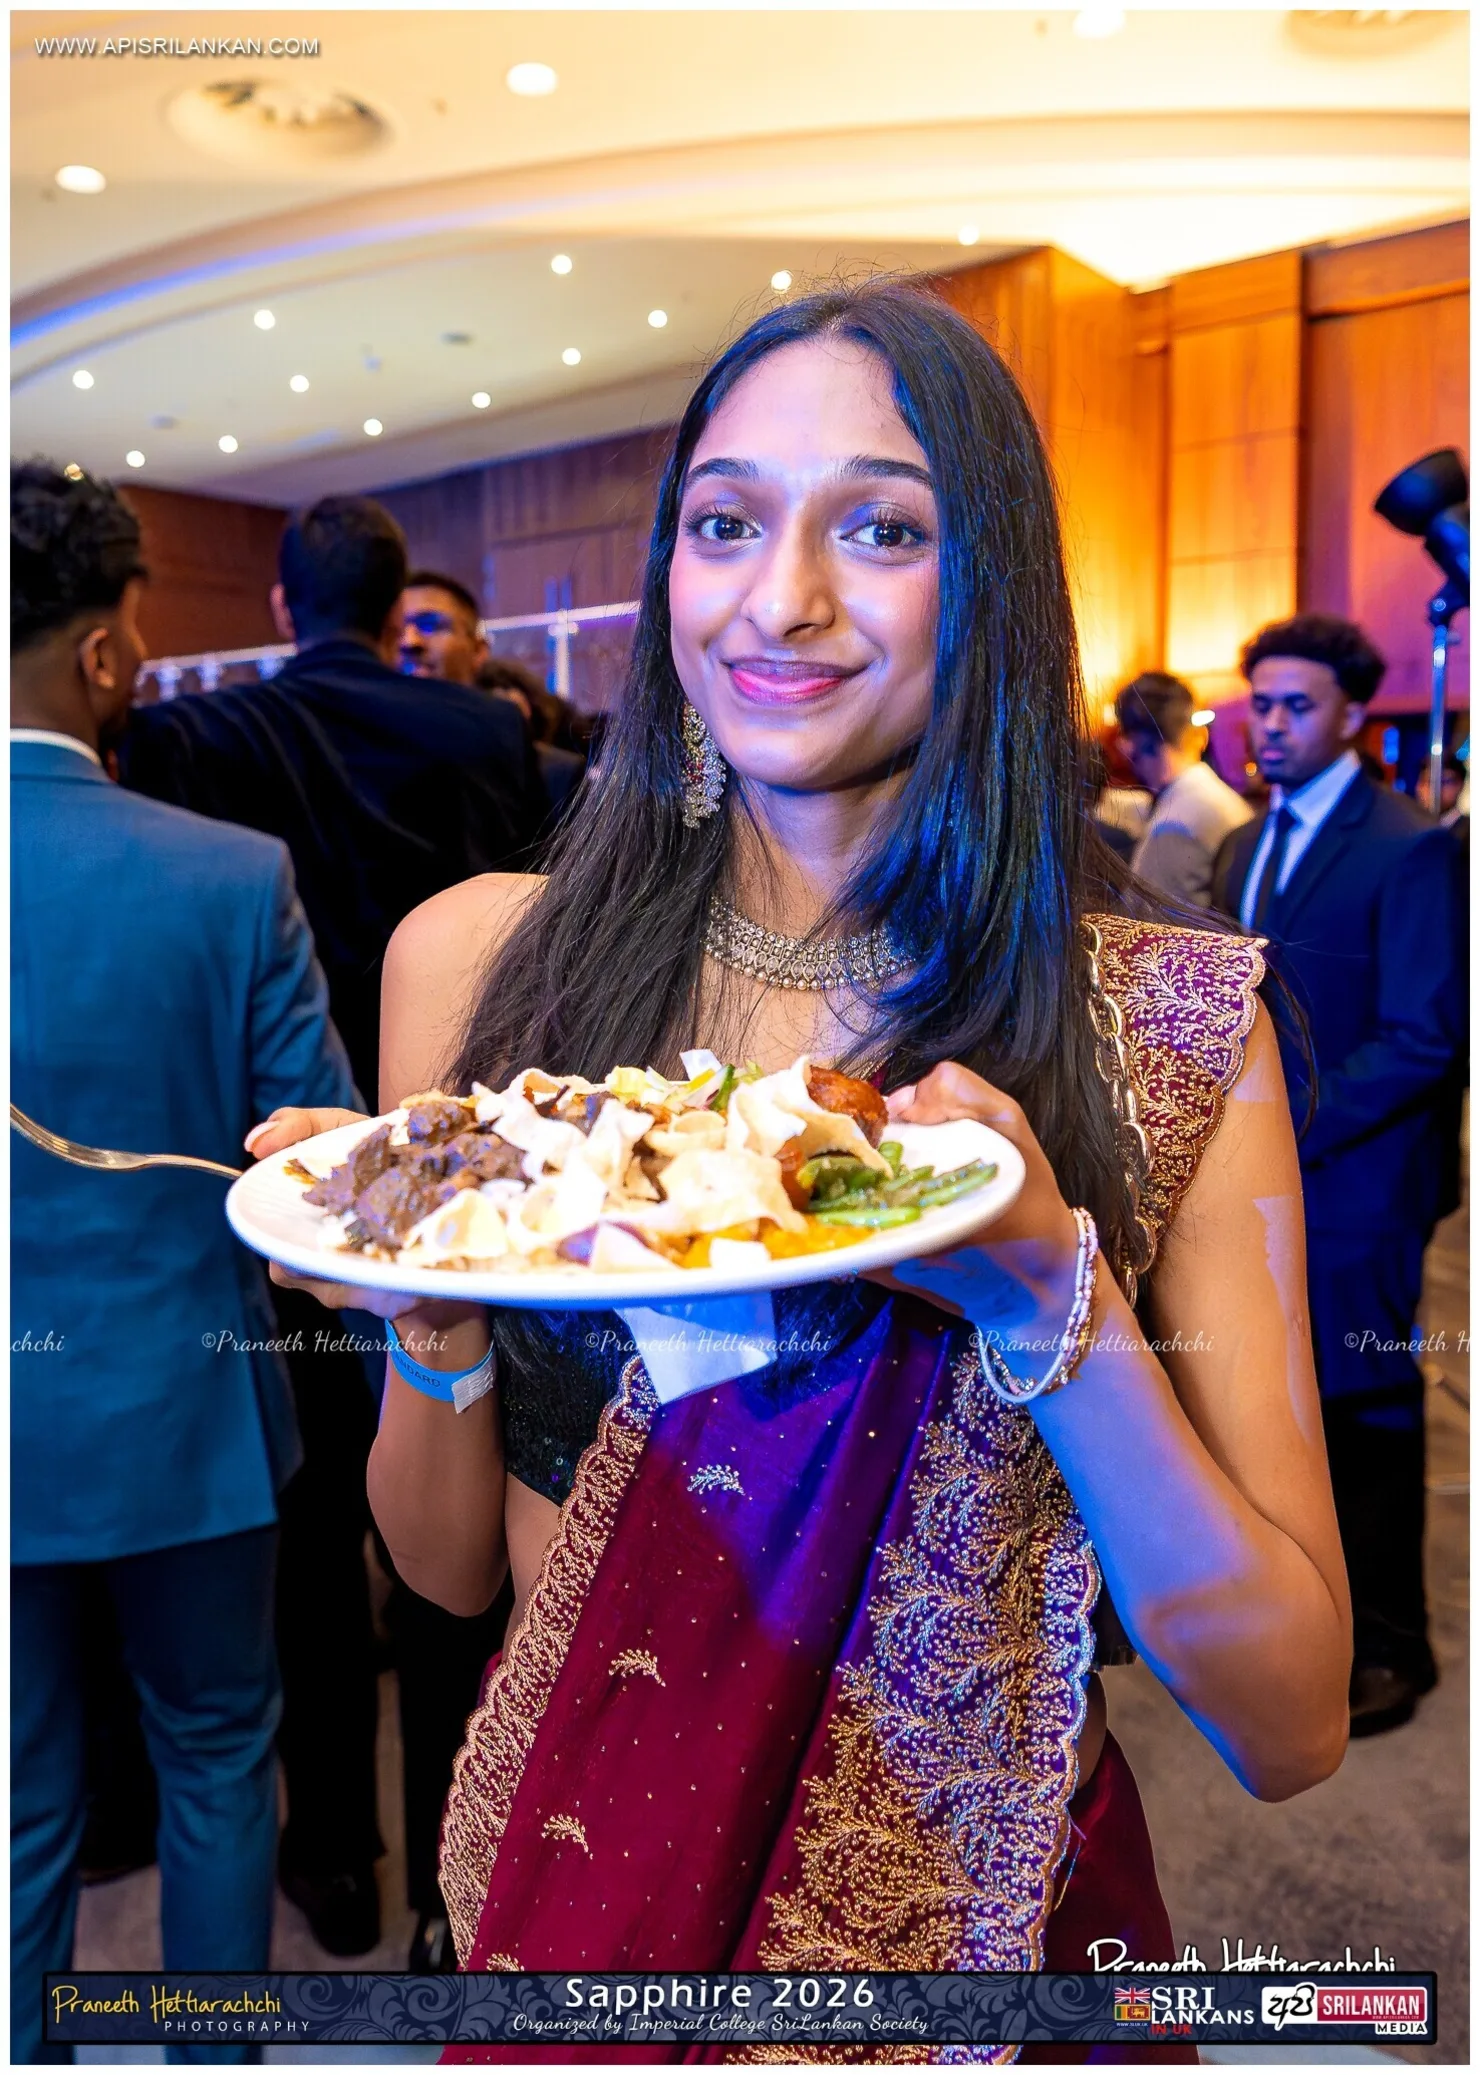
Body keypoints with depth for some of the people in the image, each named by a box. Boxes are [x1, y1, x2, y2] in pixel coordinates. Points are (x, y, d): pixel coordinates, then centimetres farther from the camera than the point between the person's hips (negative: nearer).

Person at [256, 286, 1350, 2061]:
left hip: (967, 1905, -1)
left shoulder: (1172, 1022, -15)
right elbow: (450, 1566, -3)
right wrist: (429, 1318, -23)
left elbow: (1290, 1725, -15)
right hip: (560, 1872, 2)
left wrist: (1051, 1288, -30)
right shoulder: (476, 960, -11)